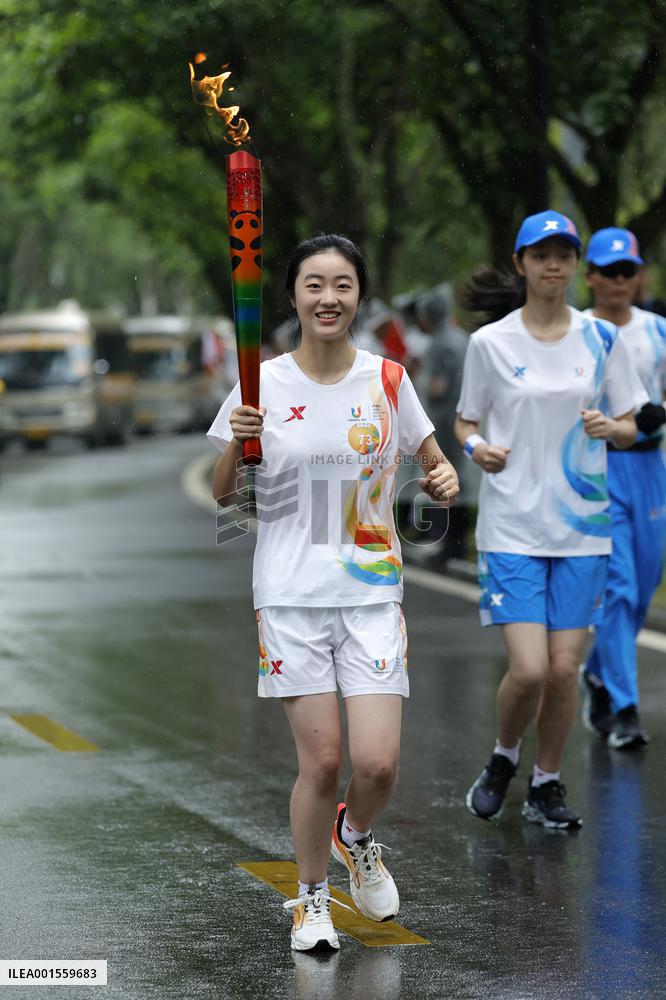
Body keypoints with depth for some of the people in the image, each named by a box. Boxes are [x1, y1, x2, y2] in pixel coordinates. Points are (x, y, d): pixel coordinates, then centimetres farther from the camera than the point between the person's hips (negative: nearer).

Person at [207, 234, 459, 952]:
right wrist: (236, 445, -16)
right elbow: (222, 495, 4)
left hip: (371, 591, 1)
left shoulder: (388, 380, 1)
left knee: (378, 762, -8)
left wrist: (443, 481, -11)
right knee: (321, 760, -4)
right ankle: (311, 897, 19)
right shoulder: (263, 385, -1)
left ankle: (357, 836, 27)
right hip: (290, 593, -1)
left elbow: (432, 461, 13)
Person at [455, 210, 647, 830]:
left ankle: (547, 785, 20)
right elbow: (464, 420, 10)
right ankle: (502, 760, 18)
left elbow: (630, 428, 10)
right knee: (528, 669, -11)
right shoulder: (490, 342, -1)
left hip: (582, 525, 2)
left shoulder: (601, 339, 4)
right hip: (512, 525, -2)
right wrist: (476, 447, -11)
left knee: (564, 668, 0)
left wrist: (611, 427, -12)